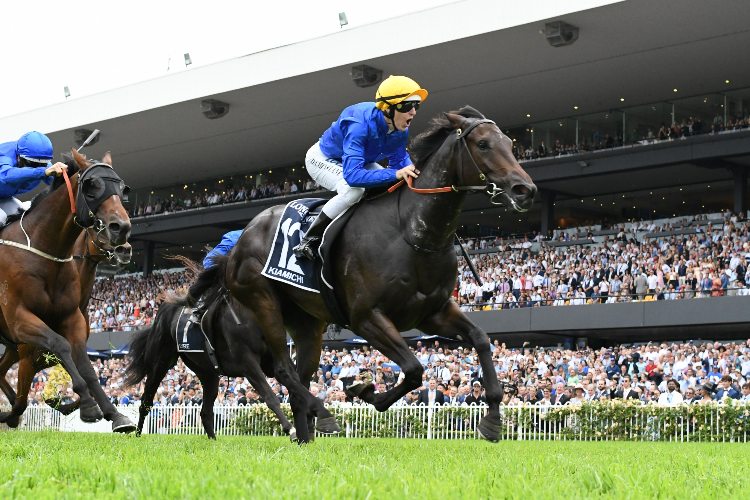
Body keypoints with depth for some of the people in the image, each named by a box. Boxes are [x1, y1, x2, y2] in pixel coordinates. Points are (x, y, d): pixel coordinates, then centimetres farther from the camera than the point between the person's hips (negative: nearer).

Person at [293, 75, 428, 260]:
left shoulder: (400, 130, -19)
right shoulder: (360, 125, -42)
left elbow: (399, 161, -7)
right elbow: (352, 174, -50)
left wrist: (412, 170, -31)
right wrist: (395, 174, -58)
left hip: (357, 159, 8)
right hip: (322, 159, -8)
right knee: (354, 189, -35)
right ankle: (308, 241, -24)